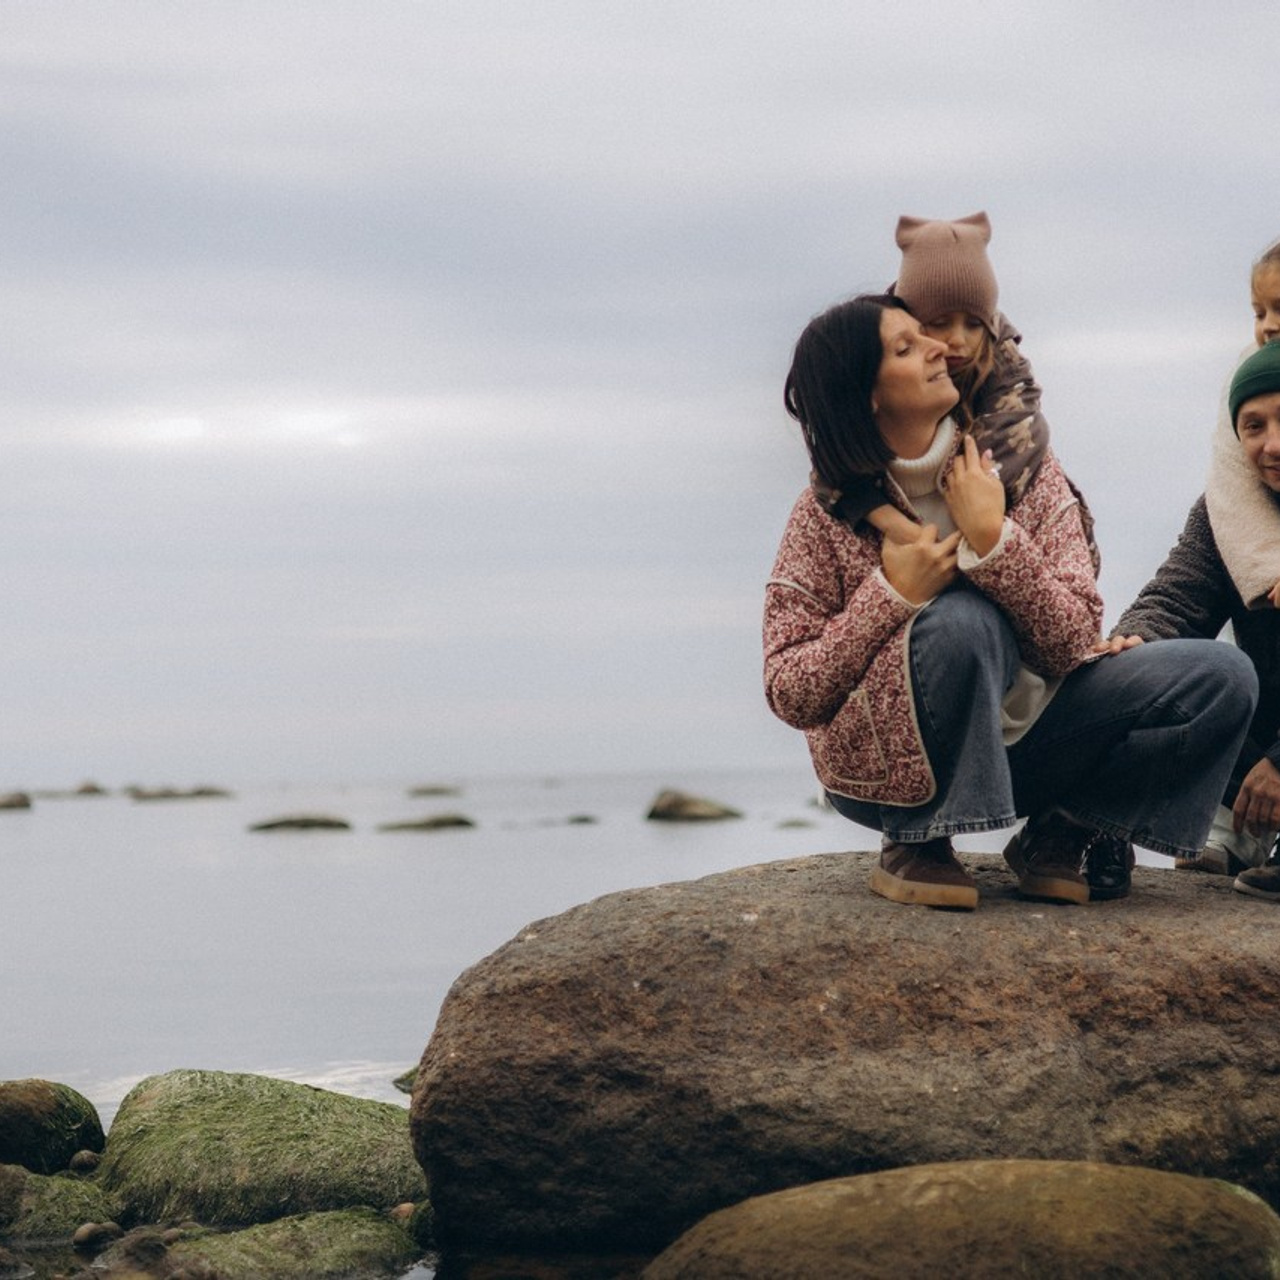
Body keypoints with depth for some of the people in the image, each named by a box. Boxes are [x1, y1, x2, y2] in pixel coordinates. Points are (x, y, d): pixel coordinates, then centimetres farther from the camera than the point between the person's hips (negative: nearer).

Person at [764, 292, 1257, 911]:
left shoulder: (1023, 468, -3)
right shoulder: (828, 515, -9)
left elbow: (1073, 643, -11)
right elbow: (789, 696, -13)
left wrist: (993, 539, -24)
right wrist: (892, 596, -23)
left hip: (1020, 739, 4)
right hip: (889, 766, -4)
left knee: (1222, 677, -12)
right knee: (963, 618, -35)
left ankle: (1062, 832, 1)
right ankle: (914, 844, -16)